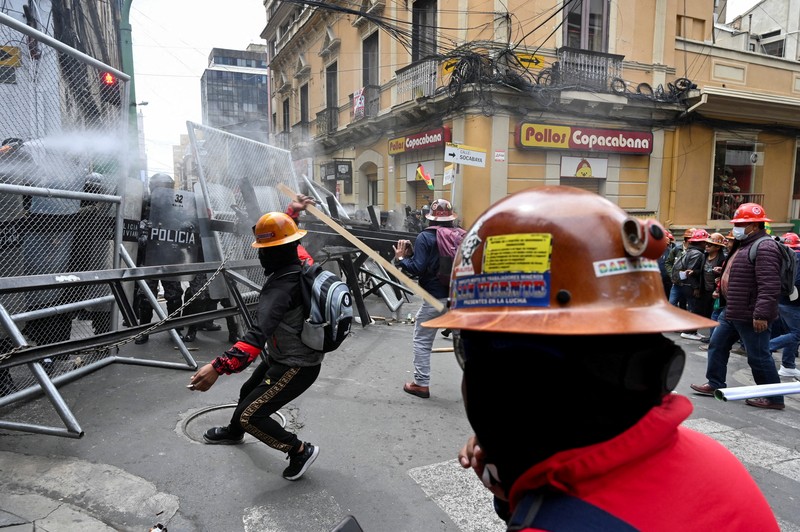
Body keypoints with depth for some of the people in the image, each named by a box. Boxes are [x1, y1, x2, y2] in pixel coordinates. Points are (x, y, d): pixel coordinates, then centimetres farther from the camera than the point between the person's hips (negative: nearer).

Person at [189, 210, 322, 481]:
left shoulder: (282, 285, -33)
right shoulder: (302, 265, -8)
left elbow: (258, 334, -45)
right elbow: (290, 241, 18)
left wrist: (218, 367, -52)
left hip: (297, 366, -10)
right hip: (282, 356, 10)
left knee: (250, 415, -6)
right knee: (248, 392, 30)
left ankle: (300, 450, 10)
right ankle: (234, 431, 60)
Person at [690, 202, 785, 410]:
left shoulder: (764, 247, -18)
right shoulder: (743, 245, 16)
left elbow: (769, 286, -26)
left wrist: (761, 314, -29)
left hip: (750, 316, -10)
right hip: (732, 312, 10)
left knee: (758, 357, 0)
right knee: (717, 346, 15)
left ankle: (774, 398, 13)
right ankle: (715, 384, 25)